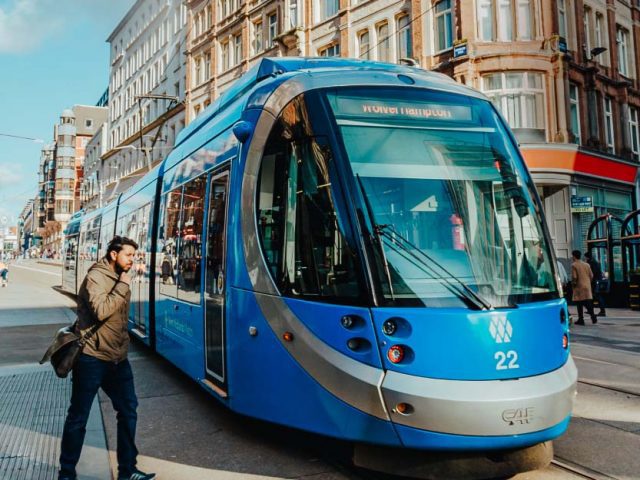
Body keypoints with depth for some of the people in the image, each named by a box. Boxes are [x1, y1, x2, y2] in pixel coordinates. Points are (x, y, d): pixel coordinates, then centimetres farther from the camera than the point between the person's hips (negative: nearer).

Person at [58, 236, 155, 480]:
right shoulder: (96, 277, -13)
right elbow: (101, 312, -28)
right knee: (78, 418, 5)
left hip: (117, 358, 8)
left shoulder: (119, 279, 13)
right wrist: (122, 287, -22)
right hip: (91, 358, -8)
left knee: (128, 410, 9)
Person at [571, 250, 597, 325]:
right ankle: (593, 317, -4)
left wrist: (573, 283, 1)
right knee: (588, 302, 9)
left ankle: (581, 320, 3)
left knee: (580, 303, 1)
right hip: (587, 286, 5)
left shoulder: (574, 265, -9)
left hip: (579, 286, -5)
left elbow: (574, 277, -16)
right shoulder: (587, 264, 10)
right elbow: (591, 275, 8)